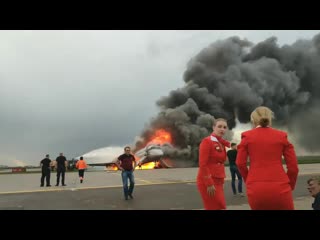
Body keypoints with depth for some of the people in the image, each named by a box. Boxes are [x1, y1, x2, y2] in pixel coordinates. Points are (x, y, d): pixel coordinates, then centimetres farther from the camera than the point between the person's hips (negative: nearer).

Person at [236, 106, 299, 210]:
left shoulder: (247, 136, 5)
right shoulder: (282, 136, 7)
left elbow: (240, 163, 1)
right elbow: (293, 166, 5)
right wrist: (290, 186, 20)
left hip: (256, 189, 0)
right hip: (280, 188, 0)